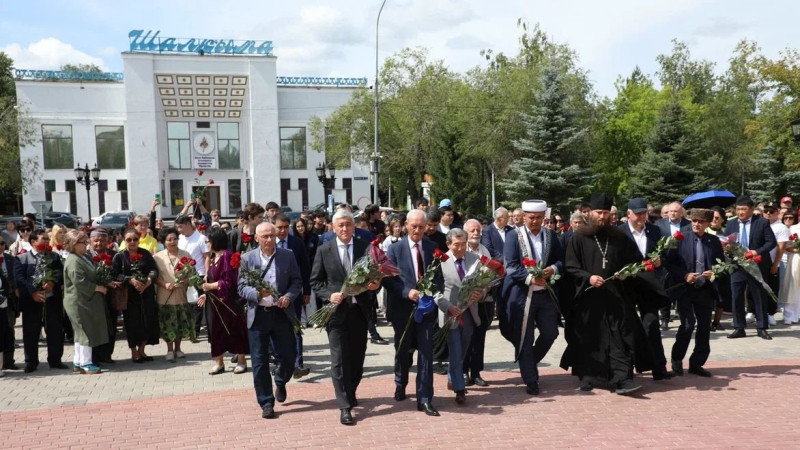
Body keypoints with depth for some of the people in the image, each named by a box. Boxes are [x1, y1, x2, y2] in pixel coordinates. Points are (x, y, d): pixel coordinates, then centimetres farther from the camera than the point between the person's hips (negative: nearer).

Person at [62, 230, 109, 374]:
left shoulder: (85, 257, 13)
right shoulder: (73, 261, -18)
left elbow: (93, 276, 24)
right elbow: (79, 281, -26)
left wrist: (103, 285, 7)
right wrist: (98, 288, -16)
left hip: (87, 301, 10)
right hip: (79, 302, -10)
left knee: (82, 333, 15)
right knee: (86, 332, -3)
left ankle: (78, 363, 23)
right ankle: (85, 364, 5)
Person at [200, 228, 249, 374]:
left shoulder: (227, 256, -15)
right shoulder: (213, 258, 11)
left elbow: (228, 281, -19)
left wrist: (210, 286, -14)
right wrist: (206, 294, 10)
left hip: (227, 301, -8)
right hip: (214, 301, 8)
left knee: (234, 330, 3)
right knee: (216, 330, 10)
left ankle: (241, 361, 14)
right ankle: (218, 362, 19)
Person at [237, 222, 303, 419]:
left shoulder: (287, 256, 4)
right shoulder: (247, 259, 1)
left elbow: (297, 282, 5)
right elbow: (242, 288, -3)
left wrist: (289, 296, -14)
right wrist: (258, 293, -22)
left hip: (281, 313, 1)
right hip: (258, 315, -1)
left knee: (289, 356, 6)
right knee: (260, 362, 2)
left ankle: (280, 382, 39)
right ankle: (266, 403, 14)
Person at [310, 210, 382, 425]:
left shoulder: (365, 248, 4)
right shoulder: (324, 250, 1)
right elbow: (315, 282, 3)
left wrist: (375, 284, -15)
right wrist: (329, 295, -13)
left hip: (359, 309, 2)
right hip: (336, 310, -2)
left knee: (357, 356, 12)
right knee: (340, 359, -5)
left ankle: (350, 392, 35)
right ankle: (345, 406, 0)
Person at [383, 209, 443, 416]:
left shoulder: (433, 248, 3)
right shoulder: (395, 249, -3)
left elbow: (439, 276, 5)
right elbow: (388, 279, -8)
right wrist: (407, 292, -21)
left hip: (426, 308, 1)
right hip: (403, 309, 0)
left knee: (426, 352, -4)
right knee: (403, 351, 17)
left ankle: (425, 398, 3)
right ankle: (400, 384, 43)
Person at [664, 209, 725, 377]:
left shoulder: (714, 241, 5)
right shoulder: (680, 239, -3)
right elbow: (669, 263, -3)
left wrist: (714, 273, -10)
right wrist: (684, 275, -17)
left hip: (706, 290, 4)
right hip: (685, 289, -3)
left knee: (704, 328, 6)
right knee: (688, 324, -13)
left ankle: (696, 364, 18)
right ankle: (677, 360, 7)